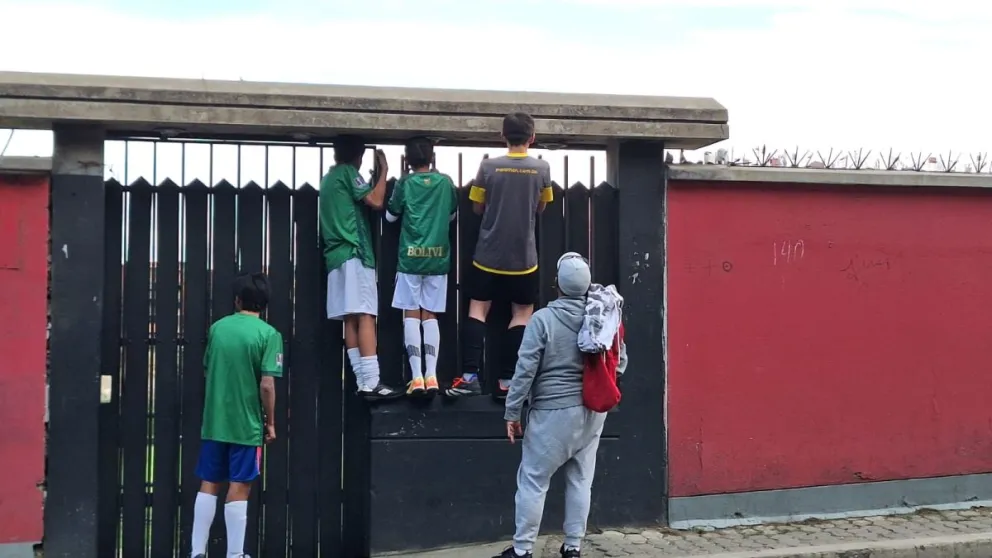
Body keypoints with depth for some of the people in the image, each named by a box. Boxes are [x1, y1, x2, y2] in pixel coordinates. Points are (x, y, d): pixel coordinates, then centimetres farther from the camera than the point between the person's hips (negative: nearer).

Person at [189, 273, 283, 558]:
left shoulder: (217, 328, 5)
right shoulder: (268, 334, -10)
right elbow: (267, 384, -15)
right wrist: (270, 422, -2)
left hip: (214, 422, 4)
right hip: (246, 424, -4)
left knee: (209, 485, 11)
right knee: (238, 488, 2)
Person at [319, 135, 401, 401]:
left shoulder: (329, 178, 23)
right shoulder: (348, 172, -2)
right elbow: (375, 201, -12)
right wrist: (384, 170, 0)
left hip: (337, 255, 9)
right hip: (353, 253, -9)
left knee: (351, 319, 2)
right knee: (365, 316, -14)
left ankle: (363, 382, -1)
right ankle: (371, 383, -21)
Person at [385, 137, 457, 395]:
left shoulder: (404, 184, -1)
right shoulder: (445, 182, 5)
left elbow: (390, 216, 11)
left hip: (411, 257, -2)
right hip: (438, 257, 2)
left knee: (411, 316, 1)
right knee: (430, 316, 6)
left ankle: (416, 376, -8)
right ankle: (431, 375, -6)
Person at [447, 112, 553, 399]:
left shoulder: (488, 166, -6)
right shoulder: (542, 168, -4)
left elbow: (478, 208, 4)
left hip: (488, 254, 0)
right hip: (523, 257, 0)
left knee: (478, 309, 9)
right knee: (523, 314, 9)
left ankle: (470, 375, -2)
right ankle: (506, 381, 3)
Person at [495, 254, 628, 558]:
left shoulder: (544, 318, -12)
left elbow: (525, 369, -12)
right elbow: (620, 362, 10)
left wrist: (512, 412, -5)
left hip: (553, 411, -5)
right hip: (593, 411, 5)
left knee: (533, 480, 3)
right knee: (581, 480, 12)